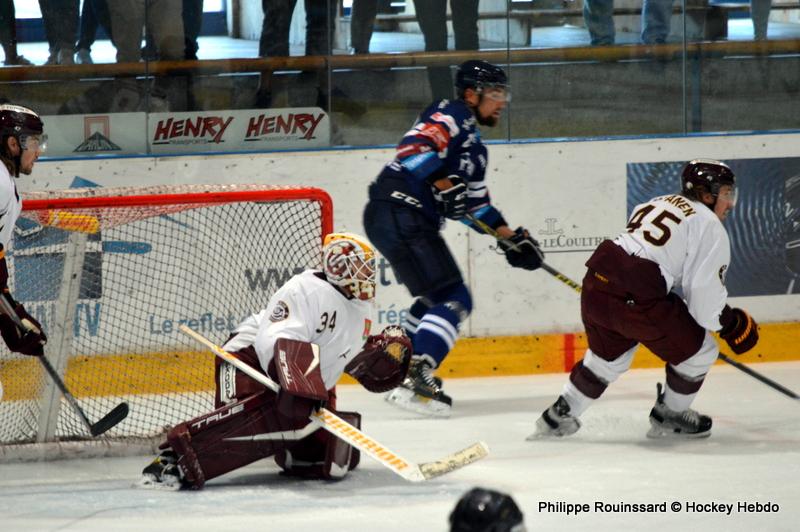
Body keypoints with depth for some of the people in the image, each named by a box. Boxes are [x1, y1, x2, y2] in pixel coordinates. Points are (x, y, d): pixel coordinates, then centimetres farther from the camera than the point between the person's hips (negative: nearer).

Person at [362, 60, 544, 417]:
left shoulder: (472, 144, 26)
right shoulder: (452, 116, -5)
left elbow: (475, 203, 27)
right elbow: (414, 147, -22)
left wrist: (510, 237, 19)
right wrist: (444, 185, -27)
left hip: (413, 222, 11)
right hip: (398, 212, -11)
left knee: (434, 297, 25)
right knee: (454, 300, -14)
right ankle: (415, 380, -24)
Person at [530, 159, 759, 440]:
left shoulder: (655, 204, 24)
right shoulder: (709, 227, 0)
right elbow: (704, 294, -7)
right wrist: (733, 324, 8)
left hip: (596, 282, 8)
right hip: (637, 300, -8)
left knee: (609, 354, 31)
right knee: (699, 350, 12)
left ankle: (559, 416, 36)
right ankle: (668, 417, 27)